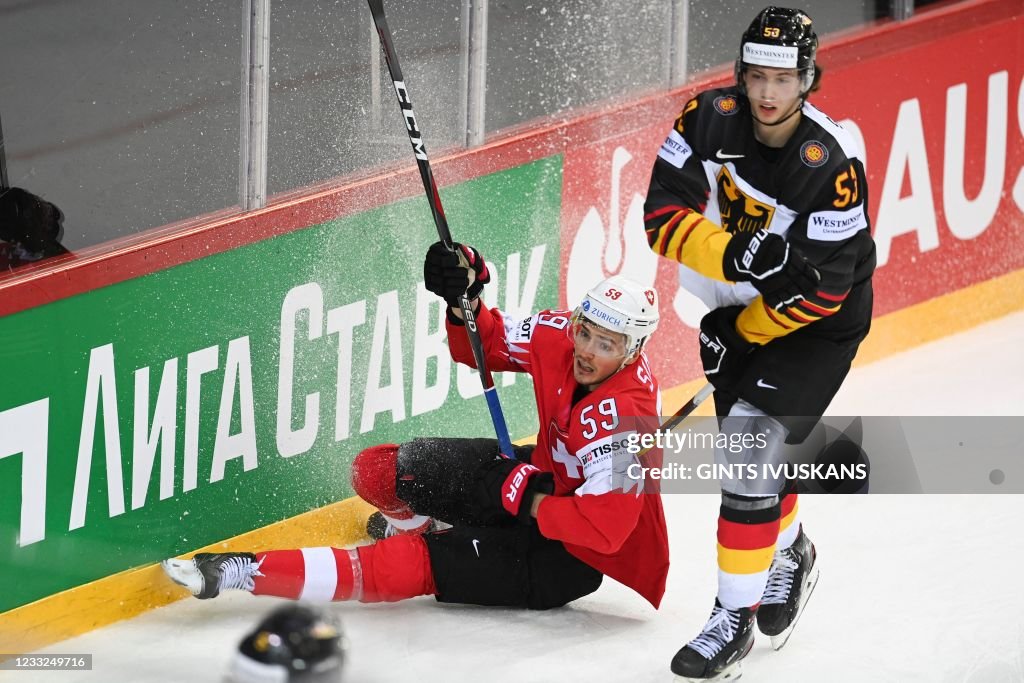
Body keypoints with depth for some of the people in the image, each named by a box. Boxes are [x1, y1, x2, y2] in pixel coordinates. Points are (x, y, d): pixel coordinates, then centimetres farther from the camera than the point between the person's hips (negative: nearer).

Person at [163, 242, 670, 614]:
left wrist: (528, 501, -28)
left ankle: (241, 572, -18)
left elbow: (603, 526, -35)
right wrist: (464, 299, -17)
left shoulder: (625, 413, -31)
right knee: (382, 472, -3)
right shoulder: (563, 337, -11)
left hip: (570, 557, -8)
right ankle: (415, 522, 35)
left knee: (419, 563, -20)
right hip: (543, 478, 8)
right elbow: (486, 346, 3)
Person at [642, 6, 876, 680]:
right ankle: (789, 551, 48)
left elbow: (821, 288, -25)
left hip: (817, 321, -5)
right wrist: (736, 254, -35)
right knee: (752, 444, 17)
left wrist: (742, 332, -16)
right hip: (739, 298, 5)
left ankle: (735, 620, -9)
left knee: (754, 445, -17)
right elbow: (664, 216, -19)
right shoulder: (710, 119, -17)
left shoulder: (831, 163, -29)